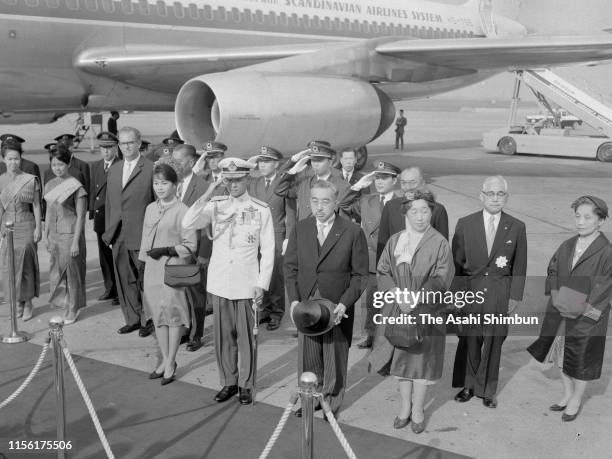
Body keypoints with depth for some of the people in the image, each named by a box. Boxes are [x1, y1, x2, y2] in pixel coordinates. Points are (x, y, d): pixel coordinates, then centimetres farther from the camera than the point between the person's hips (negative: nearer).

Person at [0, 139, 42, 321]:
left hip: (26, 226, -3)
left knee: (25, 264, -2)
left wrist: (38, 228, -5)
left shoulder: (31, 180, -4)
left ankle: (28, 302, 10)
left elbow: (36, 206, -1)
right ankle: (18, 301, 16)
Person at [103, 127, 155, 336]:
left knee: (144, 279, 2)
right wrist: (108, 233, 13)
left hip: (142, 235, -6)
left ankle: (148, 320, 15)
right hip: (118, 236, 6)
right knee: (124, 280, 10)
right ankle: (133, 319, 22)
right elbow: (109, 203, 17)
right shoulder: (113, 170, 14)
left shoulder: (151, 169, -5)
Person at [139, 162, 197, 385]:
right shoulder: (150, 209, 10)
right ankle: (165, 360, 26)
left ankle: (170, 364, 13)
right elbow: (145, 239, 16)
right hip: (152, 269, 6)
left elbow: (190, 246, -11)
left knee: (173, 315, 2)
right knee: (157, 314, 13)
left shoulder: (182, 211, -10)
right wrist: (143, 263, 13)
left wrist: (166, 250, -18)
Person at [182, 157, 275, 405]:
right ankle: (229, 382, 24)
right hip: (219, 282, 2)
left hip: (247, 284, -2)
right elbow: (188, 224, -13)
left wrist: (262, 284, -6)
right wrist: (207, 195, -19)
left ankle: (246, 385, 19)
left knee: (245, 335, 4)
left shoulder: (261, 210, -2)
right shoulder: (215, 206, 3)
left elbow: (267, 251, -1)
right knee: (223, 335, 10)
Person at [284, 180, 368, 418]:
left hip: (337, 307, -2)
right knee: (307, 356, 10)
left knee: (335, 358, 11)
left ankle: (332, 403, 31)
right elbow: (290, 267, 7)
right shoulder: (300, 229, 3)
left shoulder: (353, 232, -7)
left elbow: (359, 275, -5)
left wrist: (344, 304, -15)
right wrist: (294, 300, -5)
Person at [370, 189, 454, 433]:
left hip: (426, 312, -3)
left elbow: (441, 279, -11)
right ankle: (405, 407, 26)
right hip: (398, 310, 3)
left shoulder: (439, 243, -7)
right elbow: (383, 272, 2)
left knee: (421, 358, 4)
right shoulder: (395, 241, 3)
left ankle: (418, 410, 19)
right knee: (400, 357, 10)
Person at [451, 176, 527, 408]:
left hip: (499, 295, 0)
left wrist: (515, 296, 2)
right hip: (470, 292, 0)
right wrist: (456, 292, 0)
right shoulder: (465, 224, -1)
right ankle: (468, 386, 25)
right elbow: (456, 262, 3)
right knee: (469, 341, 8)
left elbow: (519, 266, 4)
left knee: (493, 343, 7)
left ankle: (487, 391, 22)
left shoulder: (516, 227, 0)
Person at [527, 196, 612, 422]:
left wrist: (582, 310, -14)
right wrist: (556, 297, -4)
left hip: (587, 317, -5)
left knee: (581, 359, 9)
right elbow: (552, 272, 9)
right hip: (560, 313, 5)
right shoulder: (567, 246, 1)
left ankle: (576, 399, 30)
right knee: (562, 354, 16)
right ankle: (567, 394, 37)